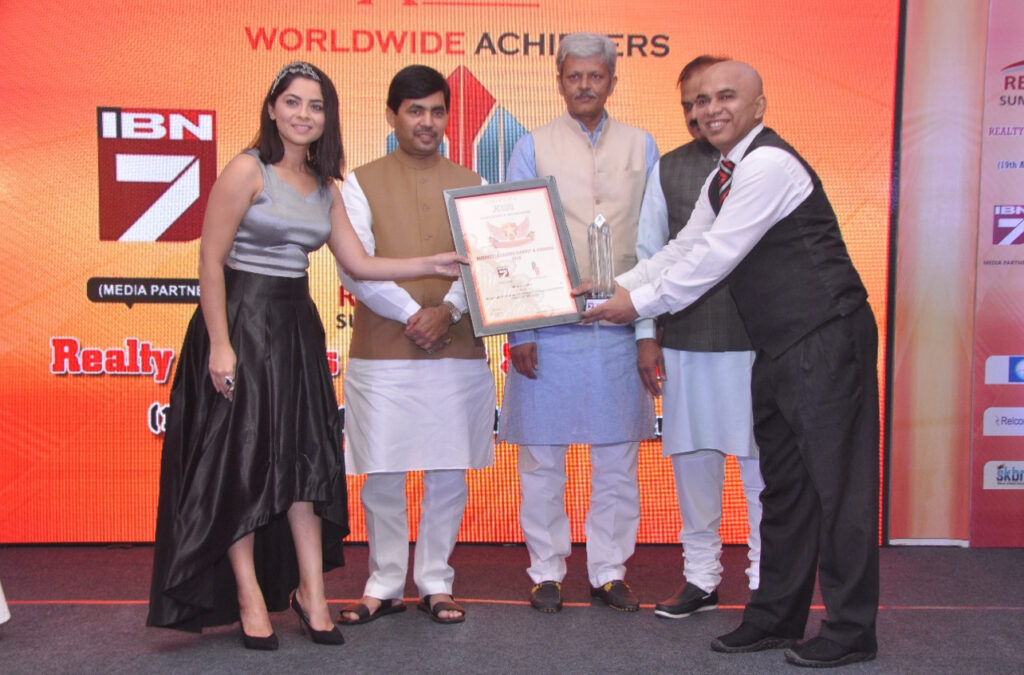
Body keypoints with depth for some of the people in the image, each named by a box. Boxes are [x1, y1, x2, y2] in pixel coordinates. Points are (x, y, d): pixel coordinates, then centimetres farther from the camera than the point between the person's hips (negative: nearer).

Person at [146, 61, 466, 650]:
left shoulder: (325, 186, 10)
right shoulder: (248, 170, -9)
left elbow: (359, 264, 9)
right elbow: (211, 261, -12)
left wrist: (435, 265, 2)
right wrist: (220, 344, -18)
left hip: (297, 326, 6)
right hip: (242, 320, -6)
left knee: (305, 454, 6)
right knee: (241, 458, 2)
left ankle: (311, 592, 17)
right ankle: (249, 597, 14)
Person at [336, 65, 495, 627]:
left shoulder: (472, 185, 11)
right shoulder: (361, 183, 5)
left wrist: (448, 310, -14)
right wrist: (411, 314, -14)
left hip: (457, 351, 2)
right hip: (381, 352, -1)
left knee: (448, 472, 6)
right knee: (382, 475, 3)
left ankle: (436, 582, 21)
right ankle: (384, 585, 19)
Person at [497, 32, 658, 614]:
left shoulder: (641, 146, 10)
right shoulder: (533, 147, 6)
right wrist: (518, 331, -6)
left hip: (620, 325, 1)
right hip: (548, 324, -1)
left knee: (618, 459, 7)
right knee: (542, 458, 5)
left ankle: (610, 570, 20)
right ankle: (547, 571, 19)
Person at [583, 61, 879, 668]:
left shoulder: (769, 164, -15)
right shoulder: (724, 177, 16)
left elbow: (715, 258, -17)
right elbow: (683, 248, 18)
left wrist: (641, 304, -8)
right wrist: (616, 288, 7)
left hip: (825, 341, -10)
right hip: (781, 347, 10)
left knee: (836, 482, -2)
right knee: (784, 484, 15)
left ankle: (851, 632, 10)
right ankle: (776, 618, 26)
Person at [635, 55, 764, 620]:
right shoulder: (668, 170, 9)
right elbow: (649, 253, 11)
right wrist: (646, 335, 5)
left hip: (756, 341, -3)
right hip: (685, 343, 3)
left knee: (762, 464, 3)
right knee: (692, 460, 10)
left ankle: (767, 582, 18)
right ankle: (701, 576, 24)